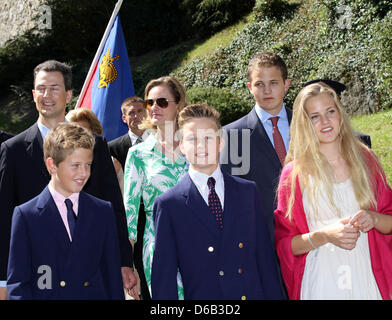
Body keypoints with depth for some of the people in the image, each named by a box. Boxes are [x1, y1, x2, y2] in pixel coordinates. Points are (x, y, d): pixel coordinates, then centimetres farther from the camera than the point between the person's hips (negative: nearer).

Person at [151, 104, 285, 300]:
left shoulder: (248, 191, 6)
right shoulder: (168, 204, -4)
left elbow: (265, 256, 6)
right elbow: (164, 278, -3)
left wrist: (275, 296, 1)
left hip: (253, 293, 3)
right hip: (202, 295, -2)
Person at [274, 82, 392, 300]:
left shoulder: (365, 160, 2)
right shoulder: (295, 174, -6)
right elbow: (284, 243, -5)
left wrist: (373, 218, -14)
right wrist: (324, 236, -20)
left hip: (368, 281, 2)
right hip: (320, 287, -2)